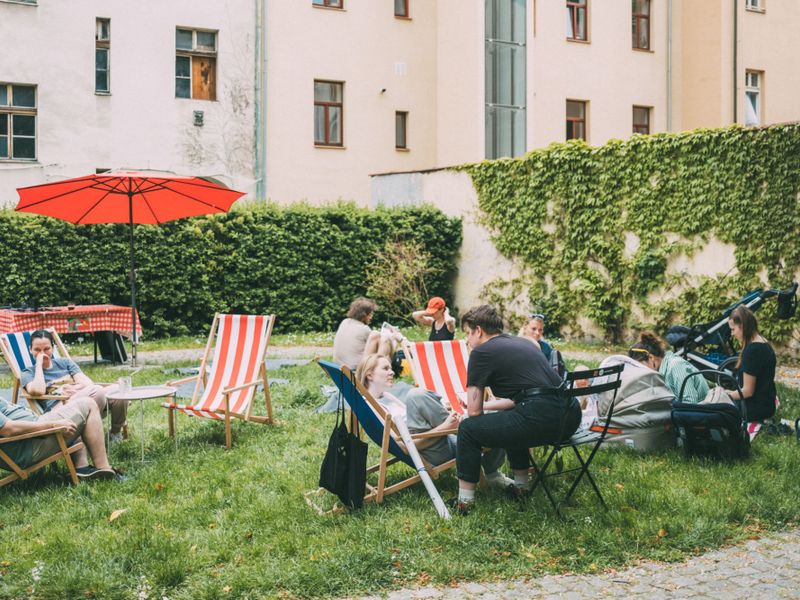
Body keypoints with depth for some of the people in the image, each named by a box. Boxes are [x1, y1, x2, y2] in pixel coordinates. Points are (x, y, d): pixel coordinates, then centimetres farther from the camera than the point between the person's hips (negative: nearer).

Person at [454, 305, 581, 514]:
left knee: (468, 429, 7)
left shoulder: (481, 352, 4)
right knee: (512, 418, 37)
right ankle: (521, 486, 40)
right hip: (571, 418, 9)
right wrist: (486, 405, 46)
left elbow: (474, 412, 7)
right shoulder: (522, 342, 27)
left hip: (541, 421, -8)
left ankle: (464, 500, 9)